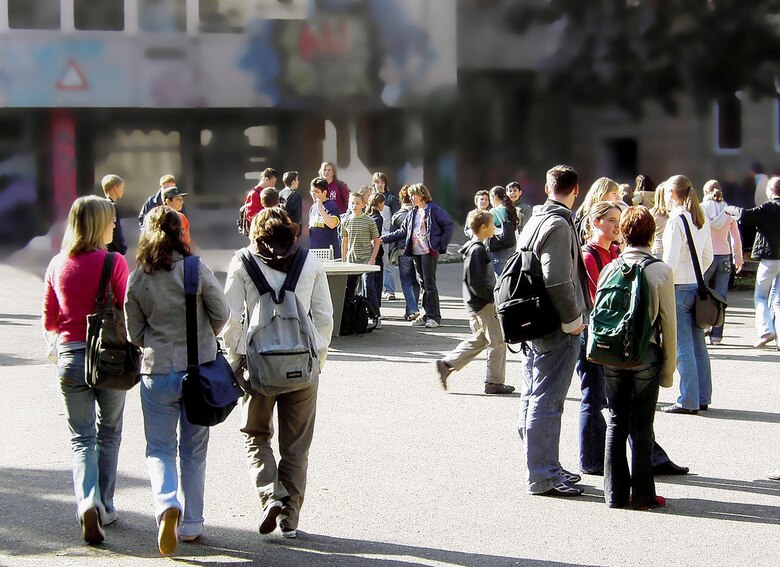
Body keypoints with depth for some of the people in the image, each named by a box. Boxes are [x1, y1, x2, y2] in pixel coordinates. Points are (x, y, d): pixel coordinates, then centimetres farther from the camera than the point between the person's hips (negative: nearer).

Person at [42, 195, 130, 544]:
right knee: (109, 435, 16)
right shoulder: (114, 262, -10)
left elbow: (49, 322, 7)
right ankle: (105, 509, 21)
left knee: (82, 439, 8)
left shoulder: (57, 264, 1)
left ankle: (88, 502, -14)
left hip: (70, 358, 2)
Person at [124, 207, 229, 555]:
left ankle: (167, 505, -16)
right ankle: (191, 524, 19)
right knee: (194, 451, 13)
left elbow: (134, 333, 3)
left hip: (157, 373, 0)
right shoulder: (197, 270, -10)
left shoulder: (137, 279, -5)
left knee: (159, 449, 10)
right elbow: (221, 314, -2)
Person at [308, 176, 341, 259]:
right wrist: (309, 229, 5)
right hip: (313, 248, 7)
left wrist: (320, 208, -22)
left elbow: (332, 224, -23)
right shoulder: (313, 207, 14)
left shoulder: (331, 206, -7)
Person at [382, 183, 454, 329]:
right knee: (423, 284, 9)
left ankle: (434, 316, -3)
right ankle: (427, 315, 14)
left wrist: (442, 245, -10)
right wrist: (384, 239, 14)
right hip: (416, 252, 7)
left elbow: (448, 225, -7)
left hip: (429, 252, -7)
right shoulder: (413, 213, 17)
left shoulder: (433, 210, -6)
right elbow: (403, 231, 19)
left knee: (430, 284, -7)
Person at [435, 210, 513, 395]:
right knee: (498, 341, 0)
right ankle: (494, 382, 7)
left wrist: (492, 295, 18)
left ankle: (446, 364, 16)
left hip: (476, 303, 10)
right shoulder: (478, 250, -19)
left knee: (478, 340, 17)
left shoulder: (475, 248, 13)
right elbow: (476, 283, -24)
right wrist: (493, 297, -19)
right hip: (483, 304, -10)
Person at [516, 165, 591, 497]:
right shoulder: (558, 225, -16)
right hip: (556, 330, -10)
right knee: (546, 403, -5)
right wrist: (573, 320, -15)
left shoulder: (534, 221, 13)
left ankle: (545, 468, 26)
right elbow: (557, 280, -24)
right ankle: (543, 476, -1)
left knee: (533, 399, 14)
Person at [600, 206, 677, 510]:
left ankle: (615, 493, 14)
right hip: (647, 355, -2)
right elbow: (668, 323, -6)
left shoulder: (610, 269, -1)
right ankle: (642, 494, 9)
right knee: (642, 425, 5)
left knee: (616, 422, 11)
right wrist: (668, 368, 1)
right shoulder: (661, 271, -8)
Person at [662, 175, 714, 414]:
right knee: (698, 345, 12)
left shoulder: (677, 219, -13)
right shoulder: (701, 219, 10)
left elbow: (671, 260, -17)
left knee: (682, 347, -4)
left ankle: (688, 401, -3)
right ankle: (702, 398, 17)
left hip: (679, 288, -8)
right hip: (698, 286, 8)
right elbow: (708, 256, 15)